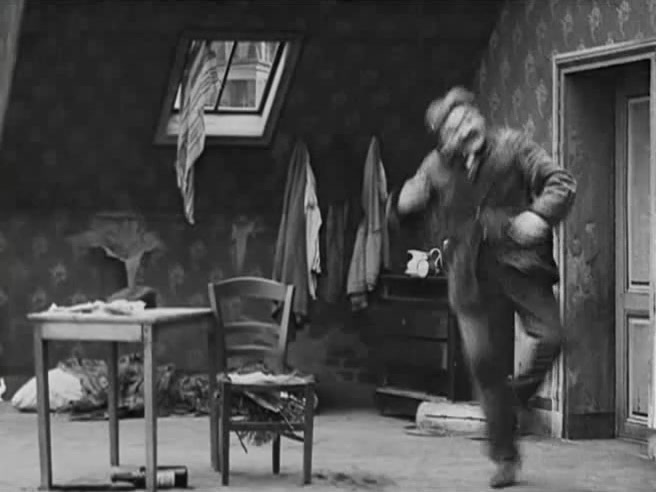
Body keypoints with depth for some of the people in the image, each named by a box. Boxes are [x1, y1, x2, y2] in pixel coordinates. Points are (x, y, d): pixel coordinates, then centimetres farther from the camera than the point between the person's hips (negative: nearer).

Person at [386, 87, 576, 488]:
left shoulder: (513, 147, -1)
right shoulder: (436, 167, 5)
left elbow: (560, 182, -5)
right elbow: (400, 212, 13)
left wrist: (540, 215, -24)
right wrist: (405, 202, -12)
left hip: (520, 263, -2)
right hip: (473, 277, 2)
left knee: (551, 335, -22)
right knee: (484, 362, 2)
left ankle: (521, 394, 10)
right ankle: (505, 456, 17)